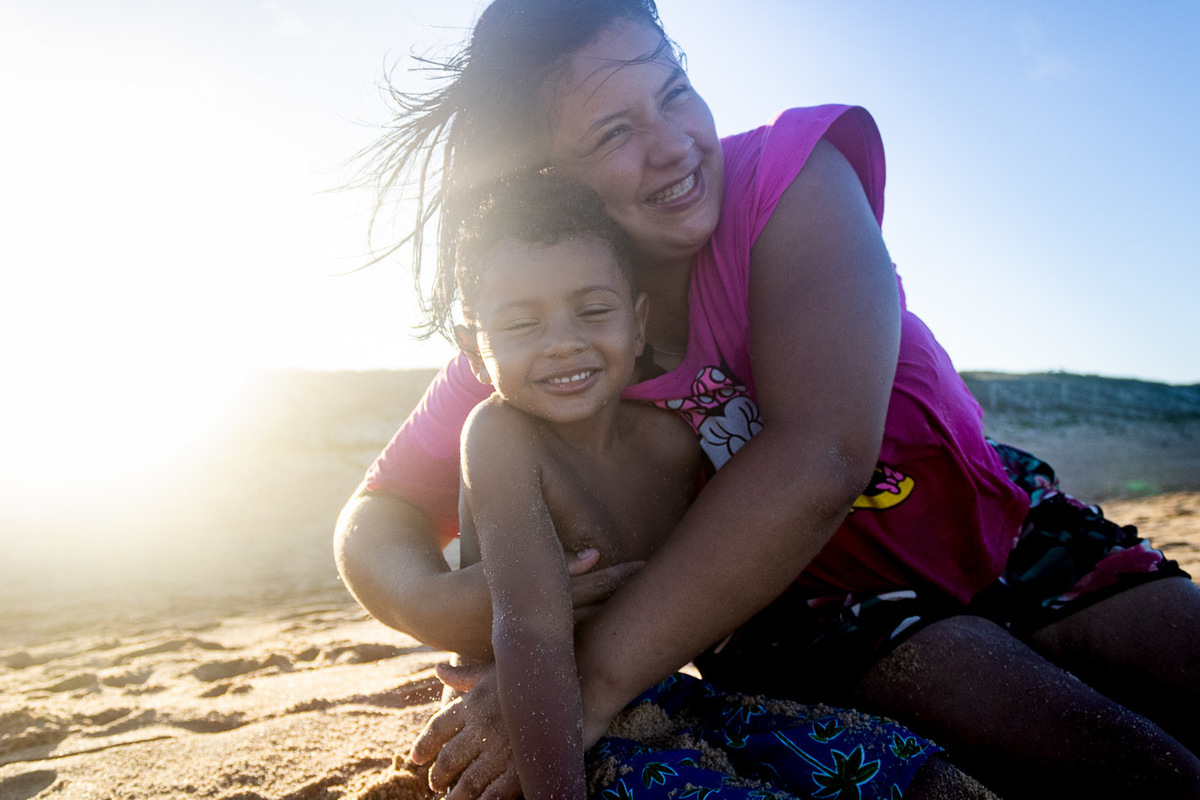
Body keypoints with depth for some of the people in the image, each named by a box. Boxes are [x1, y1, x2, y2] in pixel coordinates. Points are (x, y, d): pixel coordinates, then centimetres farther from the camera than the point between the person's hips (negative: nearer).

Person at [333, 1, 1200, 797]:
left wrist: (592, 679, -36)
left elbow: (820, 459, -34)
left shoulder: (789, 174, -21)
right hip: (801, 598, -1)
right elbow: (378, 518, -6)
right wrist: (443, 604, -32)